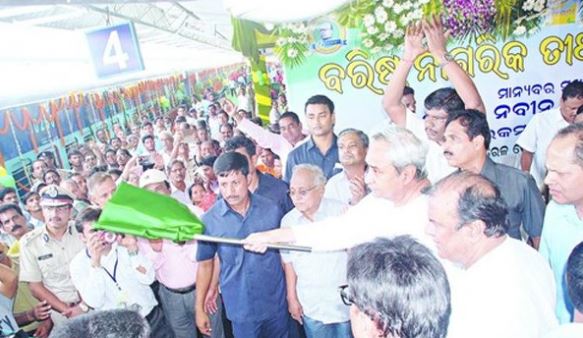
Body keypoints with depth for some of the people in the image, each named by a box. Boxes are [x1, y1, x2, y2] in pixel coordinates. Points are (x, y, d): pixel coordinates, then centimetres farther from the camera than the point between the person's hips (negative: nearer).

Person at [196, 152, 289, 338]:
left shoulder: (271, 209, -9)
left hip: (276, 303, 1)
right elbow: (205, 264, 0)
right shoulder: (209, 220, -10)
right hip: (240, 308, -1)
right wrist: (199, 308, 3)